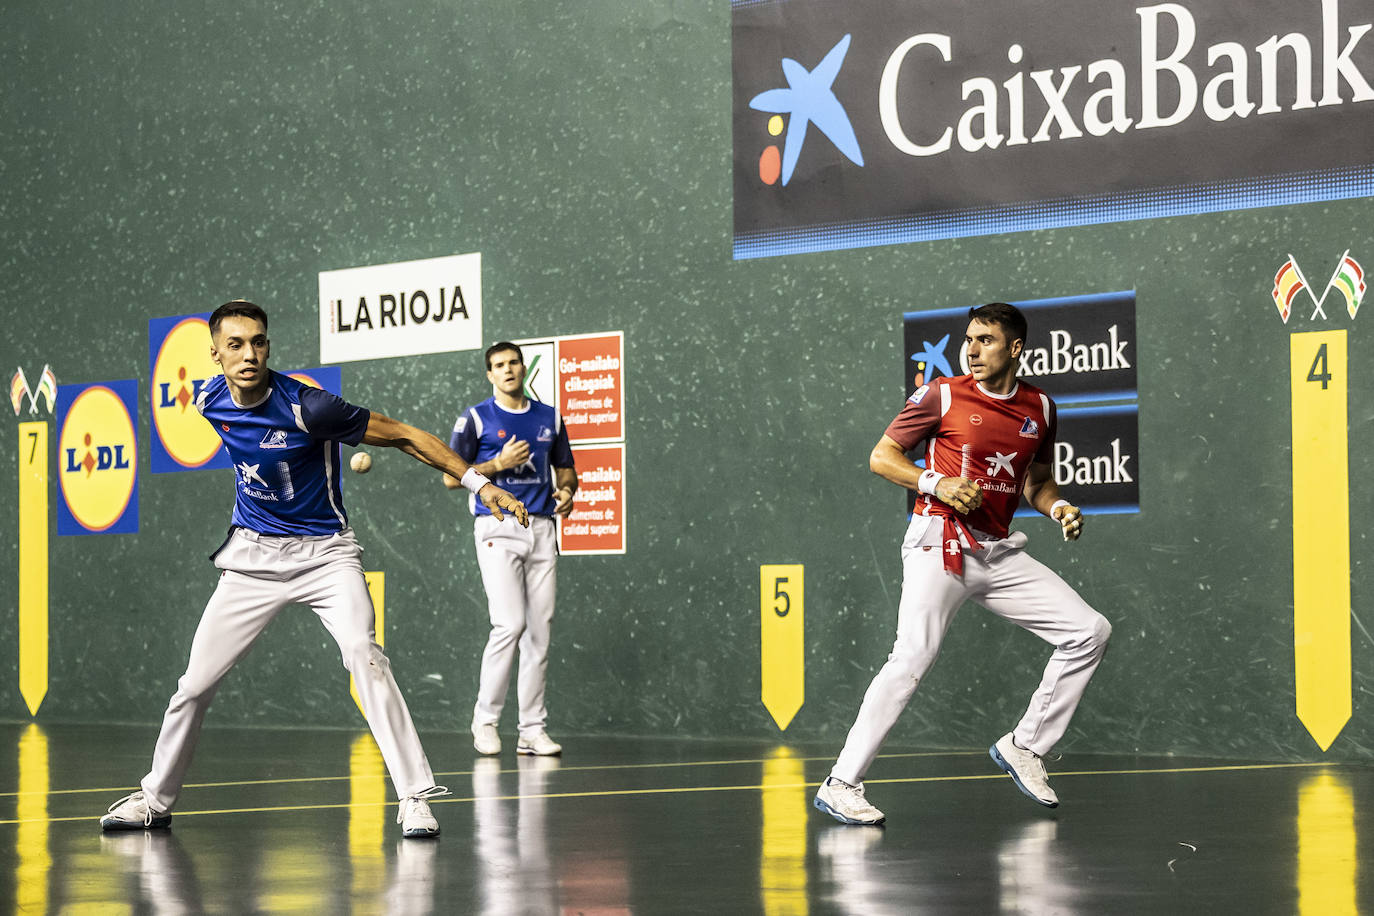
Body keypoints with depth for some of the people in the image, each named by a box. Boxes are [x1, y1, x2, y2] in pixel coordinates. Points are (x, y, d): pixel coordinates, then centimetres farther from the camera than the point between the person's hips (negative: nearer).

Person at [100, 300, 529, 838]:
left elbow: (402, 436, -16)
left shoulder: (307, 408, -22)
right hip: (252, 557, 4)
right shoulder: (210, 403, -6)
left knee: (362, 652, -28)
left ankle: (414, 798, -26)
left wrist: (479, 482, -20)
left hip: (325, 555, -4)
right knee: (195, 684, 3)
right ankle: (155, 801, 24)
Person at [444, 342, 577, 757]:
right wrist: (499, 464, -11)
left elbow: (566, 468, 23)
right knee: (510, 624, -16)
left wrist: (566, 489, 1)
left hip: (542, 530, 4)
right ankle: (485, 720, -2)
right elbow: (451, 476, 1)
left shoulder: (550, 418, 15)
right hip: (497, 529, -4)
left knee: (539, 630, 1)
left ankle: (532, 729, 6)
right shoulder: (475, 419, 3)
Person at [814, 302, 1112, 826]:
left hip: (999, 552, 6)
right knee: (912, 659, -20)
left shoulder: (1039, 408, 11)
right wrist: (937, 483, -13)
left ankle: (1024, 747, 12)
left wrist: (1059, 508, 2)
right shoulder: (943, 396, -2)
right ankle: (841, 783, -14)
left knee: (1090, 631, -1)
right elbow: (881, 456, 2)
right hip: (940, 542, -5)